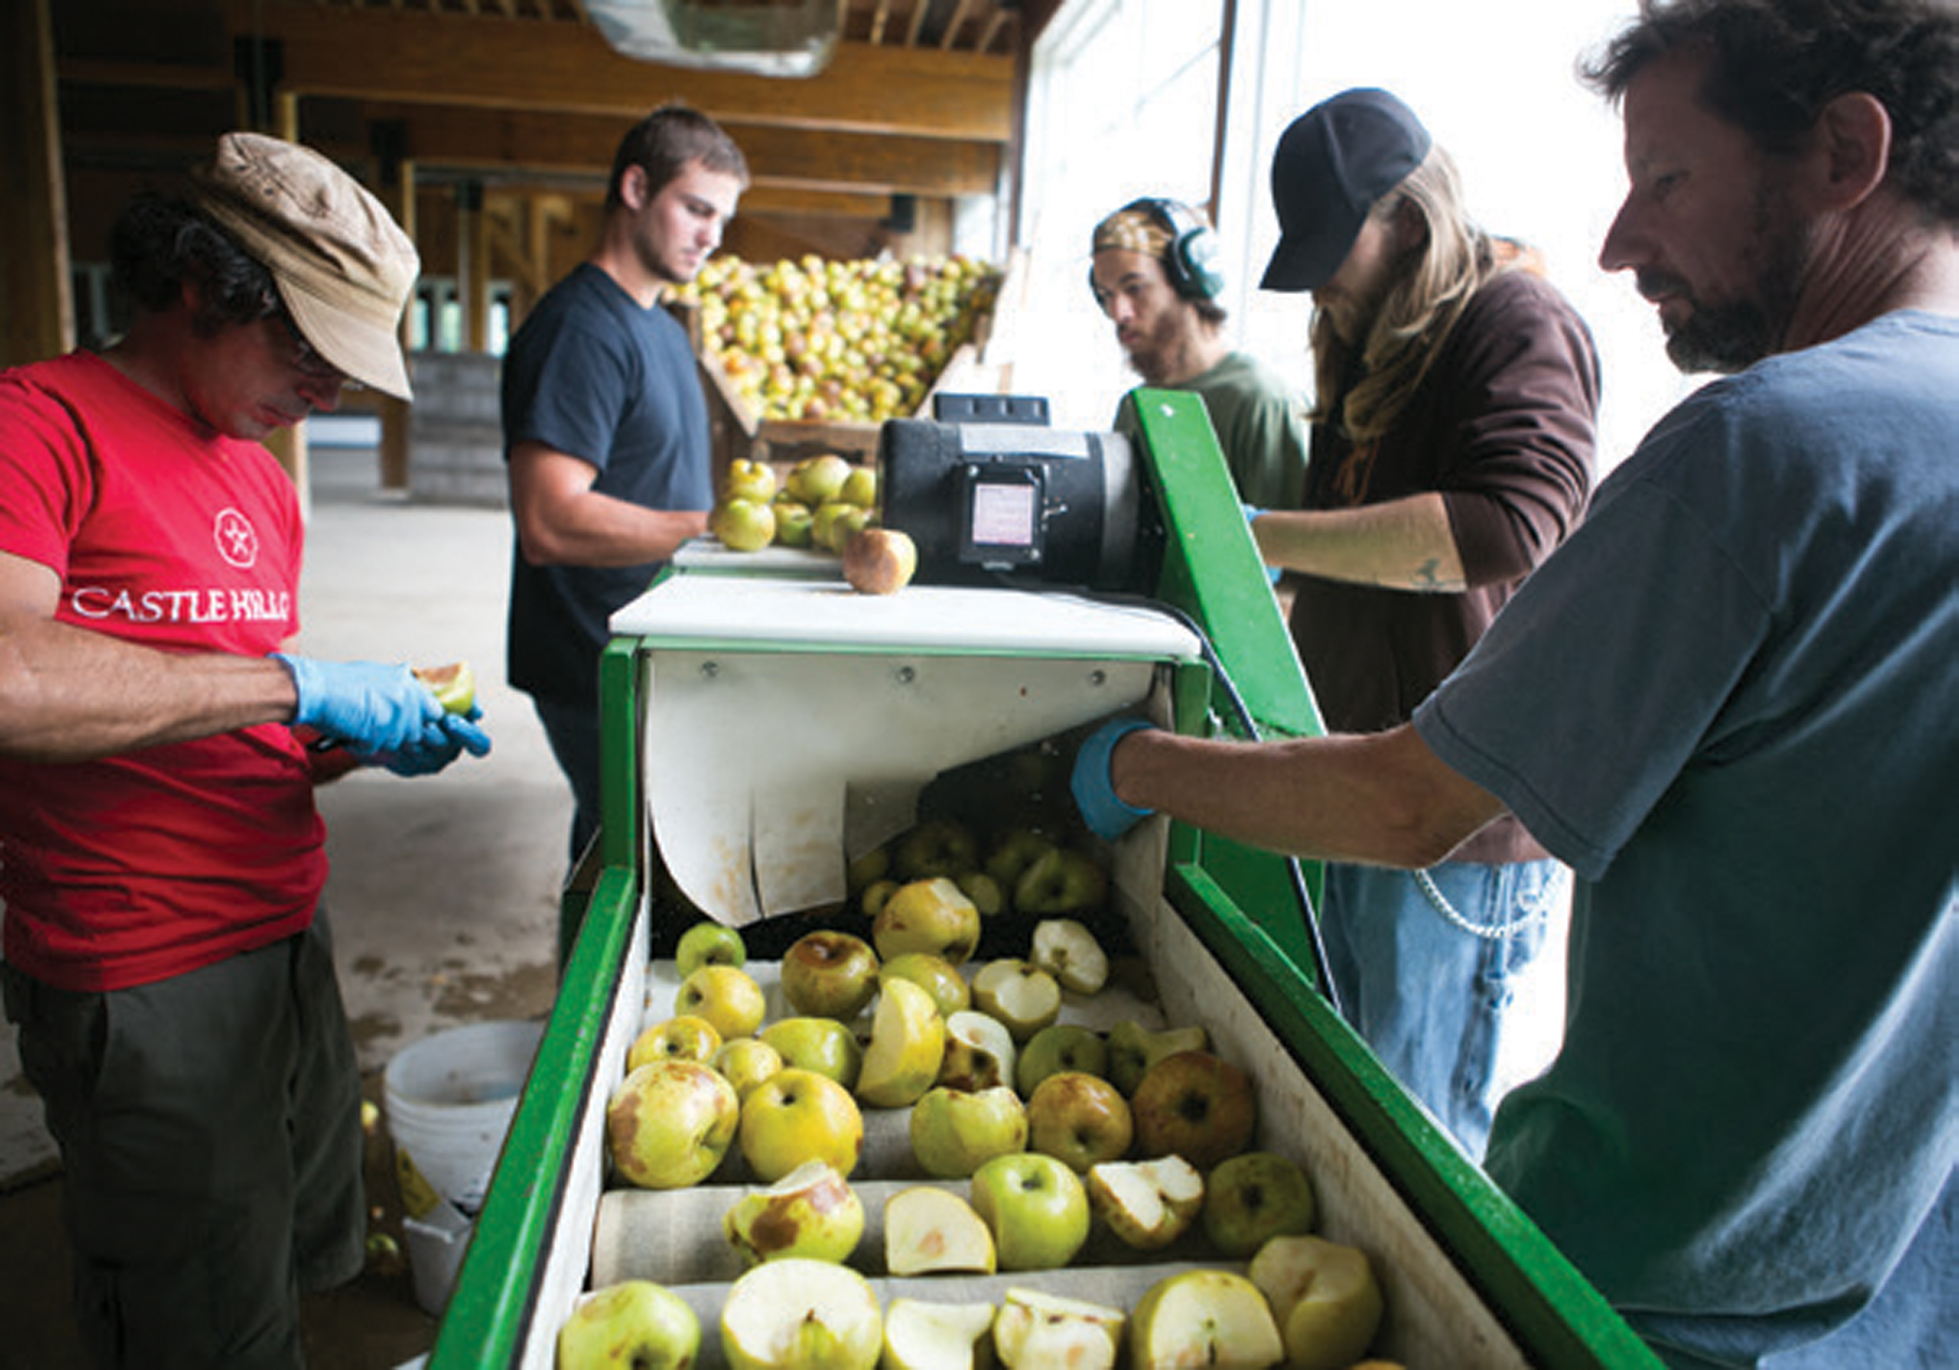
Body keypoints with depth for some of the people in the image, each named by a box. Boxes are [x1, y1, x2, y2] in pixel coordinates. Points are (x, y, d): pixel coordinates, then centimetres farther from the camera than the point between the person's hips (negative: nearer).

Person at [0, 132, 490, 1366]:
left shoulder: (263, 479, 12)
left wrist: (369, 741, 0)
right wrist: (300, 682, -25)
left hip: (290, 936, 8)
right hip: (146, 987, -8)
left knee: (318, 1263, 21)